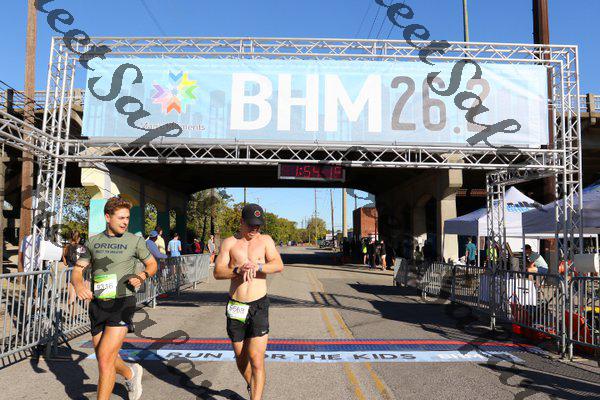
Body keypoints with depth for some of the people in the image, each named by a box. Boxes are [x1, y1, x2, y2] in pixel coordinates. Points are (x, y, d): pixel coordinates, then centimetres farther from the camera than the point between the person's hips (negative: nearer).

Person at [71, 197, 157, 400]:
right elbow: (77, 269, 10)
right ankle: (131, 373, 44)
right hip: (97, 304, 4)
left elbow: (152, 264, 11)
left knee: (105, 358, -12)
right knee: (104, 360, 14)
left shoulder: (135, 241, 0)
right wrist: (79, 285, -13)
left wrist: (142, 276, -11)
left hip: (122, 302, -4)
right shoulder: (93, 241, 8)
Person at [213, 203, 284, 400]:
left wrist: (257, 267, -30)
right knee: (241, 358, 17)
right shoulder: (229, 242, 2)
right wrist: (239, 270, -25)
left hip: (259, 305, -2)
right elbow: (217, 272, -7)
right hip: (236, 307, 2)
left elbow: (278, 265, -12)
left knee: (256, 359, -10)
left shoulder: (265, 240, 2)